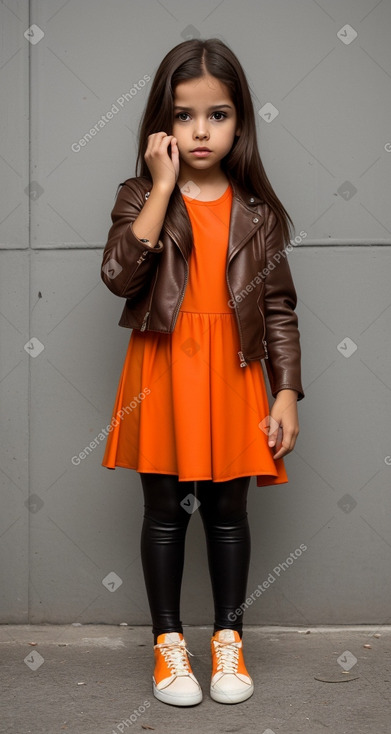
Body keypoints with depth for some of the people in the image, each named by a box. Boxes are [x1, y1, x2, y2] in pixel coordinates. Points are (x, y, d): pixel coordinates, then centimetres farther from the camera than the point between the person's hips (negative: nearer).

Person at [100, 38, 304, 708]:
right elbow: (120, 274, -20)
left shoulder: (256, 211, 2)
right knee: (165, 512, 9)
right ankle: (168, 641, 24)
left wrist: (287, 392, -3)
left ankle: (228, 637, 27)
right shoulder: (140, 198, -2)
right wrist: (164, 187, -19)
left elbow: (278, 306, 3)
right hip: (164, 375, -1)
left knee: (228, 510, 11)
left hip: (233, 377, 1)